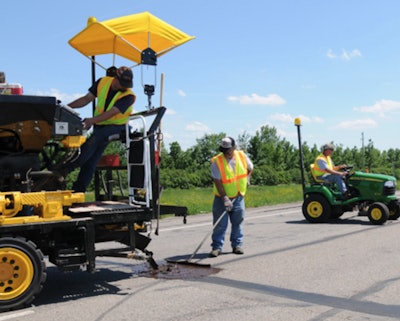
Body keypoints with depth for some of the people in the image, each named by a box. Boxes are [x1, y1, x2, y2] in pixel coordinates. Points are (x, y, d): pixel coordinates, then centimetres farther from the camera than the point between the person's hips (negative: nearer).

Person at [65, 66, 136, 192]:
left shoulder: (128, 96, -16)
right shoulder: (103, 82, -2)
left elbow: (111, 112, -28)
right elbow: (86, 99, 2)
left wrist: (92, 120, -41)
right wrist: (67, 107, -9)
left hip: (116, 127, -5)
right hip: (99, 125, 5)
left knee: (94, 139, -32)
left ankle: (66, 169, -29)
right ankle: (79, 190, 0)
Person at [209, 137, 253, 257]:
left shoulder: (242, 156, -6)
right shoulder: (217, 162, -18)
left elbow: (250, 168, 17)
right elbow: (217, 182, -19)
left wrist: (246, 179, 3)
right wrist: (225, 198, -23)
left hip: (238, 196, 3)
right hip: (222, 198, -3)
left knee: (237, 222, 9)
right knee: (220, 224, -4)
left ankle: (237, 245, 21)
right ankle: (217, 247, 5)